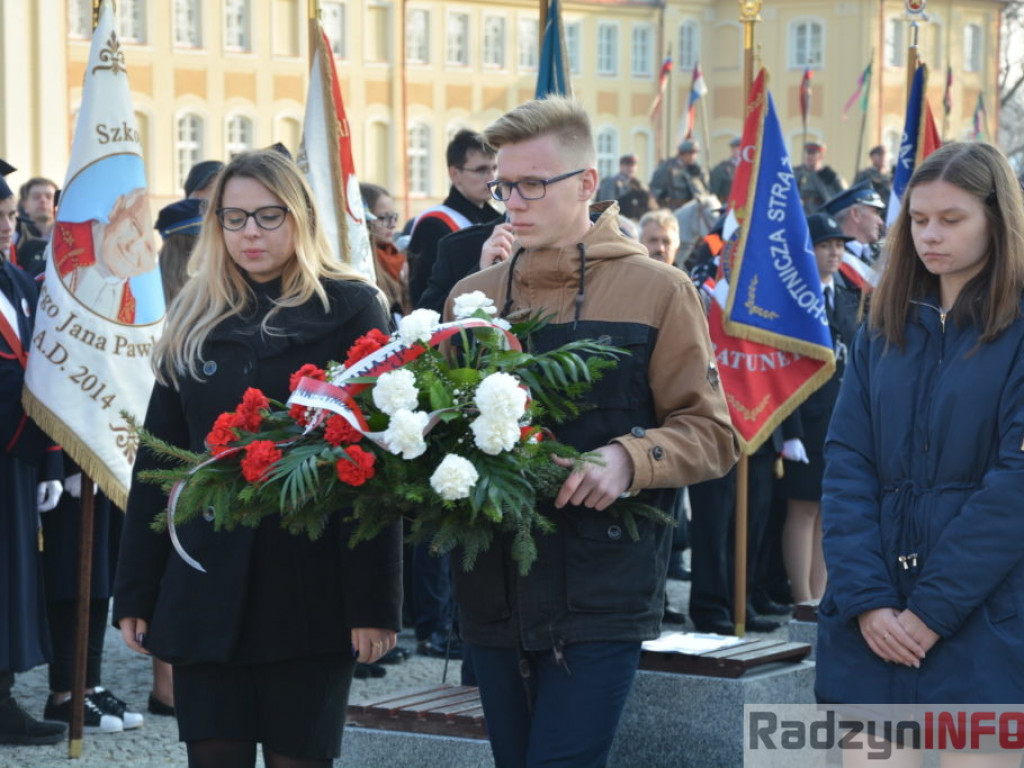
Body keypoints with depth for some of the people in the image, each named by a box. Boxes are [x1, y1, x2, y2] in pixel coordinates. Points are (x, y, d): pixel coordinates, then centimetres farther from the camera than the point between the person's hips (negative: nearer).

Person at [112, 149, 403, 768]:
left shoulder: (351, 309, -1)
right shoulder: (195, 318, 12)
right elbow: (158, 457, 12)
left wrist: (375, 600, -14)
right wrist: (134, 591, 6)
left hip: (311, 585, -3)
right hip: (207, 584, 4)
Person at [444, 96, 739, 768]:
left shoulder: (657, 291, 1)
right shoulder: (471, 297, 13)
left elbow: (712, 434, 0)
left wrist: (628, 460, -18)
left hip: (602, 597, -4)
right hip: (495, 597, 5)